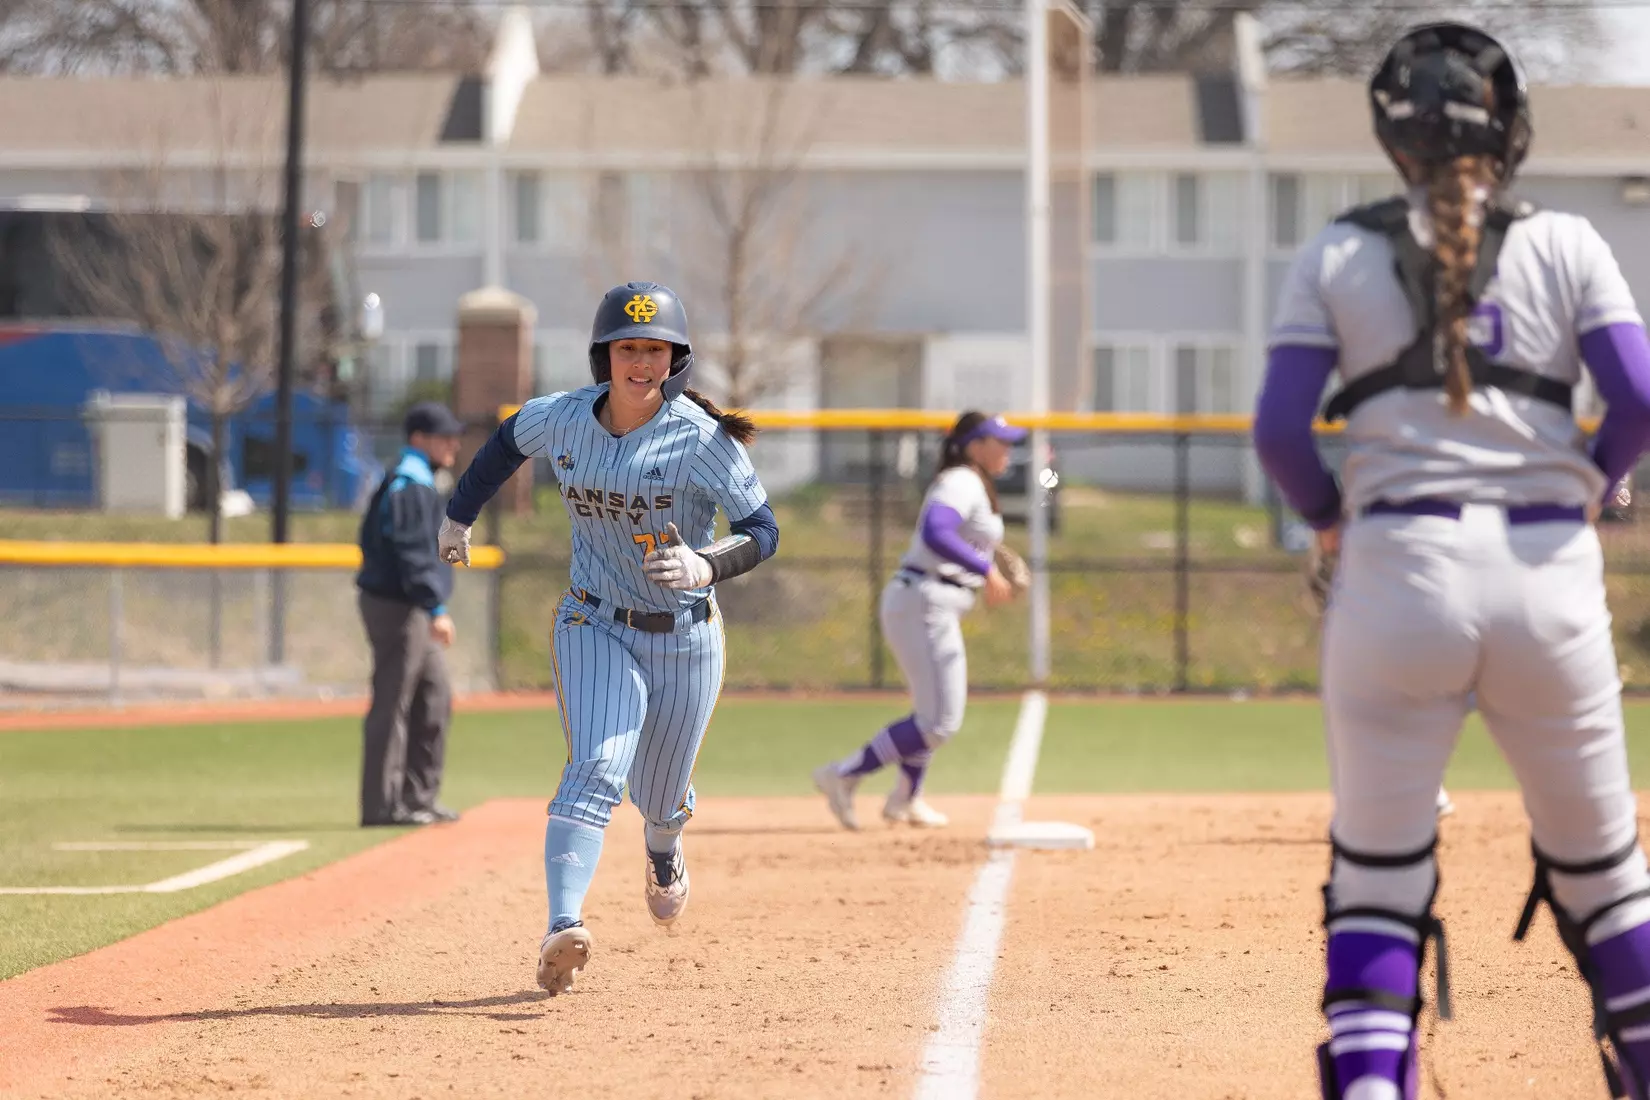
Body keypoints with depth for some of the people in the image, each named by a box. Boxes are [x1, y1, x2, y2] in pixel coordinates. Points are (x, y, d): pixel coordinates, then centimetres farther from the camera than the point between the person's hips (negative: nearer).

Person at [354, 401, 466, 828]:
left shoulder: (411, 481, 19)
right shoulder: (411, 484, -14)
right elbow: (413, 553, -22)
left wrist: (432, 608, 21)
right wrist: (436, 609, -25)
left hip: (409, 608, 11)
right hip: (396, 605, -11)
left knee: (435, 700, 14)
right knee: (392, 705, -8)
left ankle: (419, 797, 19)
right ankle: (383, 805, -6)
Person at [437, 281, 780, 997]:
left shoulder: (702, 441, -18)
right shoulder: (564, 419, -7)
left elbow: (762, 530, -19)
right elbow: (509, 440, 16)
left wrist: (706, 567, -37)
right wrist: (460, 514, 19)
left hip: (685, 638, -1)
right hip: (594, 629, 1)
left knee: (659, 797, 16)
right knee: (597, 768, -24)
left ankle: (664, 854, 56)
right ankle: (562, 928, -40)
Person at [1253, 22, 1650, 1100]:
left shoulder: (1337, 258, 4)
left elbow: (1279, 430, -3)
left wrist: (1328, 515, 15)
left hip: (1399, 566, -1)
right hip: (1549, 570, 1)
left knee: (1378, 872, 3)